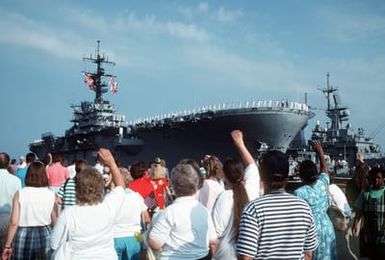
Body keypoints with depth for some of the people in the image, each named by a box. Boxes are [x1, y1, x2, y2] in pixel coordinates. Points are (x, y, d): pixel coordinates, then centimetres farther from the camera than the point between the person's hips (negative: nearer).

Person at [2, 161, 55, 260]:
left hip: (23, 236, -1)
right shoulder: (51, 194, -4)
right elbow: (54, 221, 4)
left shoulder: (20, 194, -7)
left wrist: (8, 245, -1)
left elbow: (14, 223, -9)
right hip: (44, 236, 1)